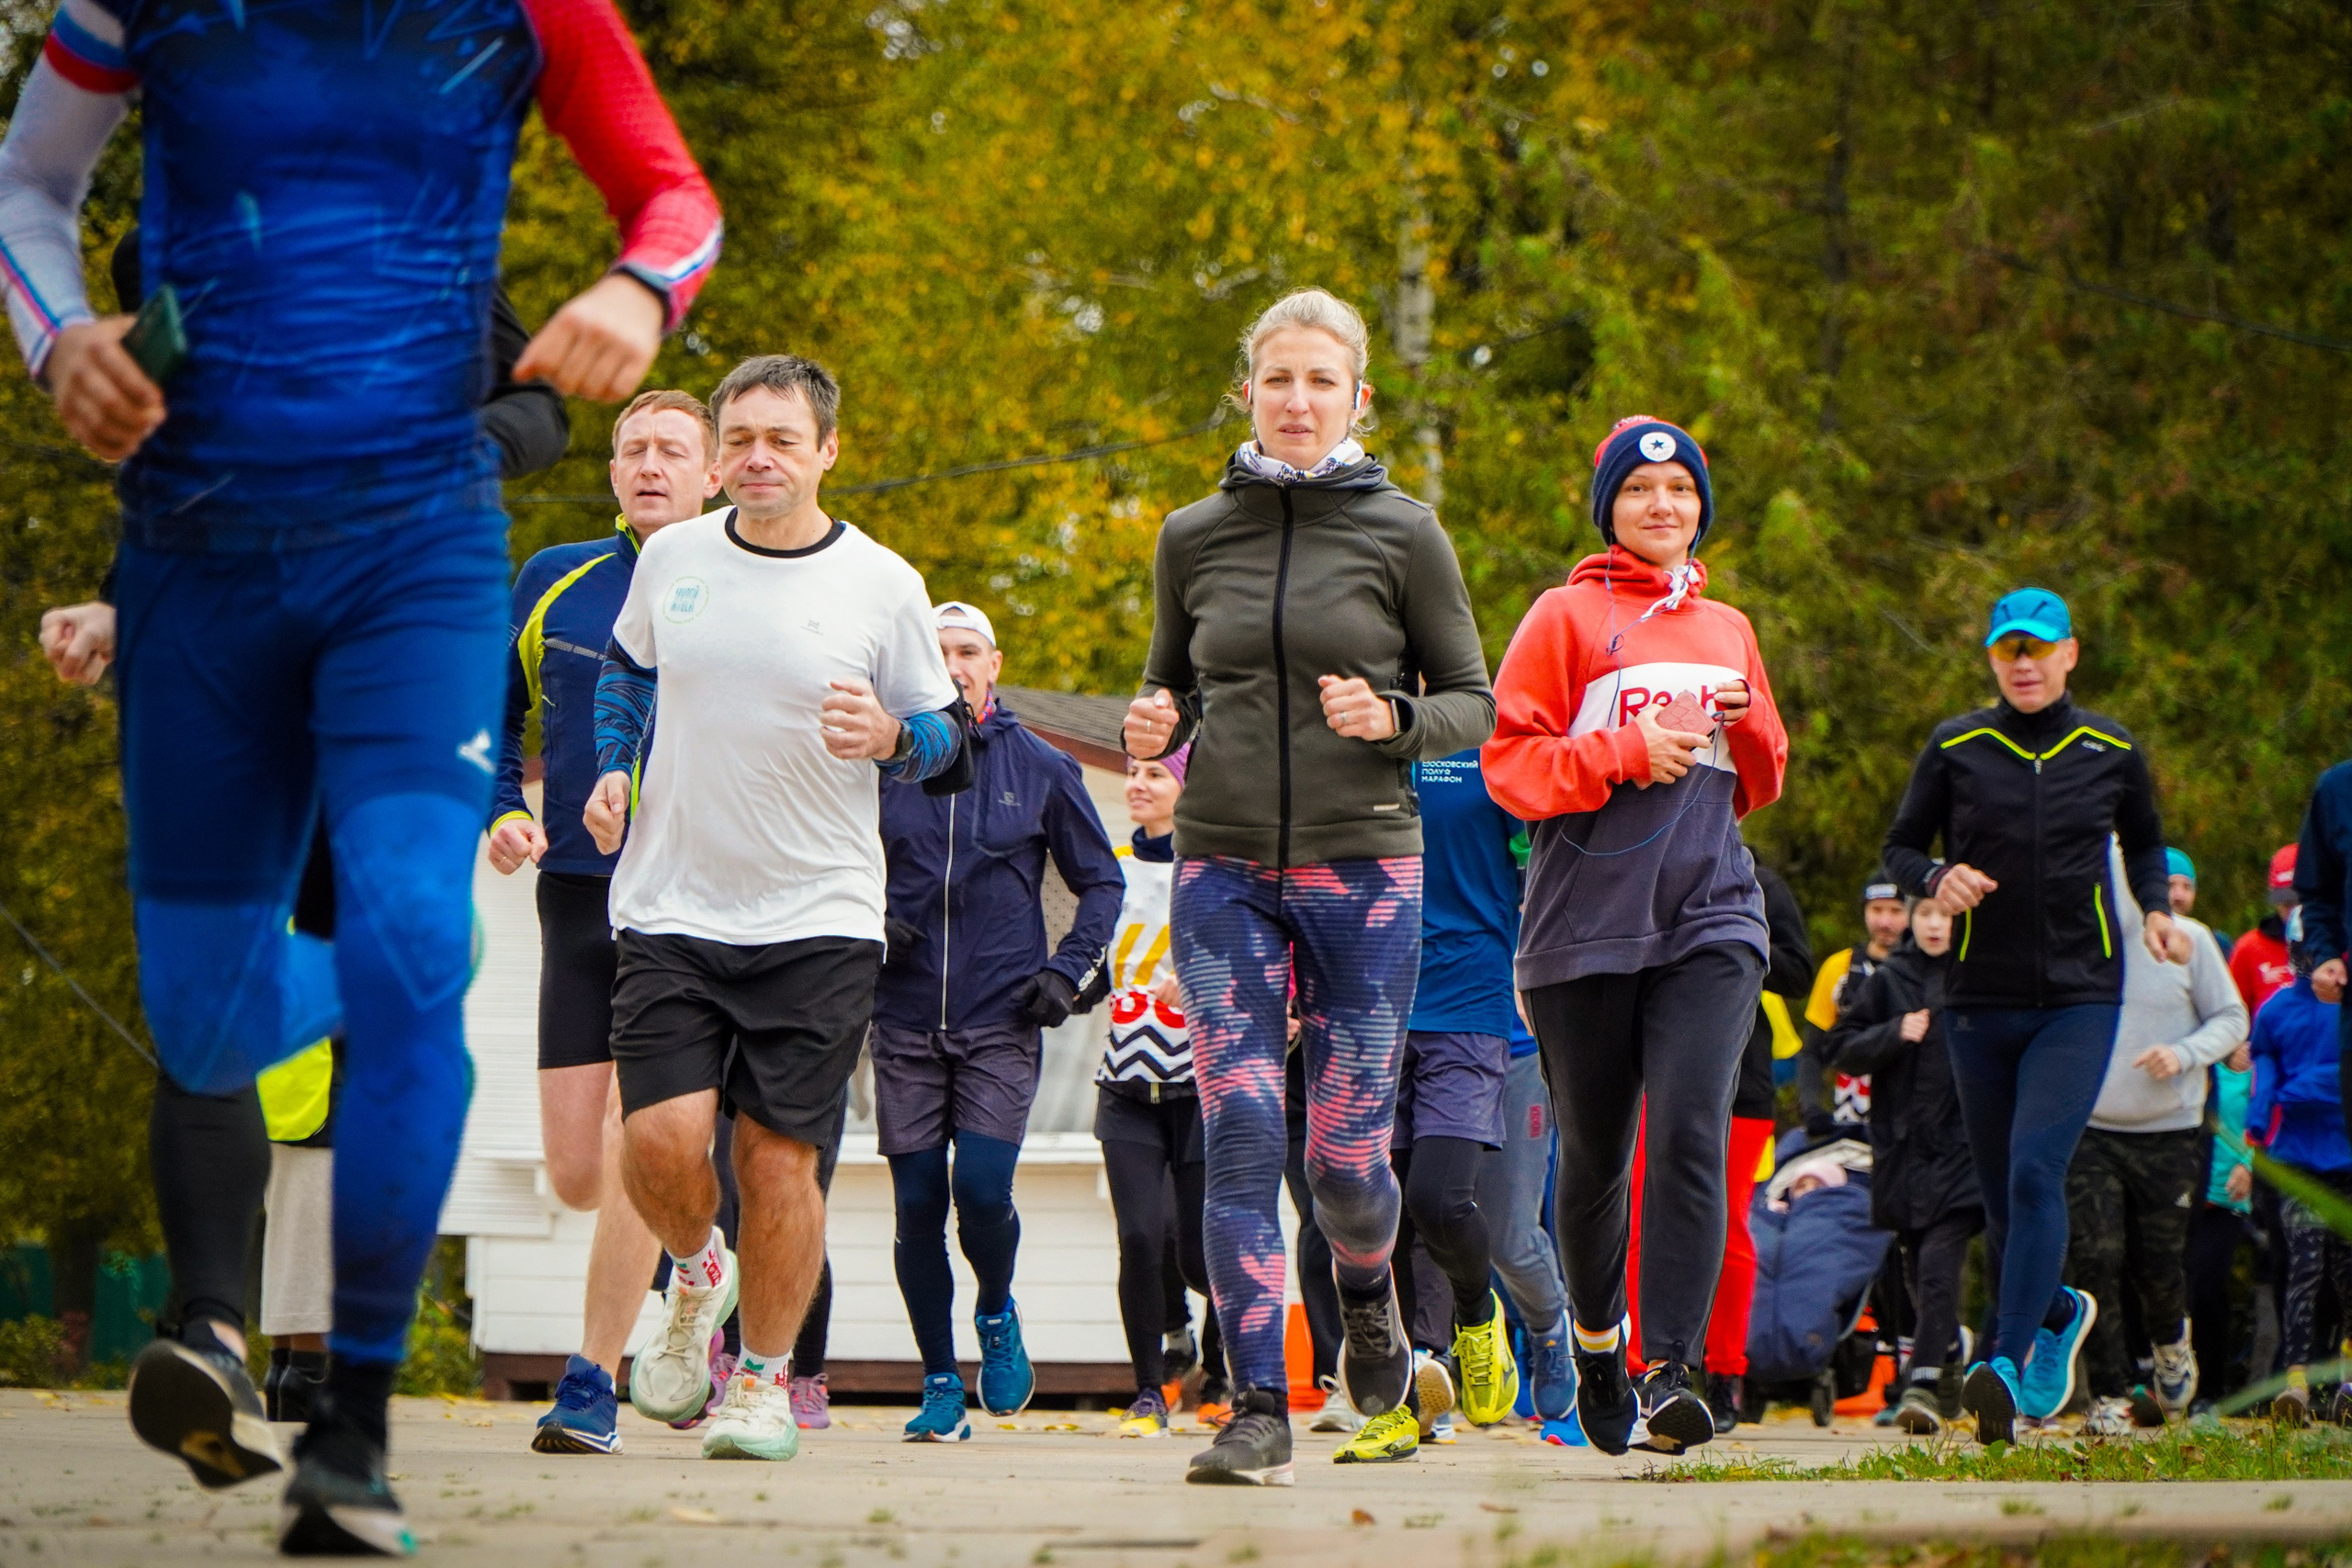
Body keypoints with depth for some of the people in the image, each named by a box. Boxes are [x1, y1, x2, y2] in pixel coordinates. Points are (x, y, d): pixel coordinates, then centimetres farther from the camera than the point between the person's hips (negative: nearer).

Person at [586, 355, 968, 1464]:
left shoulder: (883, 585, -1)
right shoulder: (671, 559, 5)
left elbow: (947, 736, 7)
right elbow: (626, 671, 24)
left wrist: (891, 737, -15)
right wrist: (613, 771, 8)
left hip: (819, 917, -1)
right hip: (671, 909, 1)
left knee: (779, 1158, -4)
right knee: (661, 1138, -13)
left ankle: (765, 1380, 15)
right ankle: (694, 1277, 21)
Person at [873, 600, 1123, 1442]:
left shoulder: (1041, 769, 4)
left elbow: (1102, 882, 13)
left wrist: (1067, 971, 0)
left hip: (1001, 1021, -1)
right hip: (905, 1020, 1)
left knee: (982, 1191, -14)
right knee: (918, 1205, 0)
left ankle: (996, 1317, 17)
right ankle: (940, 1385, 13)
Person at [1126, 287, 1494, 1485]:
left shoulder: (1403, 534, 1)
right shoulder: (1193, 537, 8)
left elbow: (1474, 704, 5)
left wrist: (1393, 719, -15)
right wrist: (1155, 722, -3)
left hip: (1362, 866, -2)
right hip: (1224, 869, 2)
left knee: (1346, 1148, 0)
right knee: (1239, 1136, -9)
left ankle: (1368, 1297, 34)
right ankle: (1258, 1410, -6)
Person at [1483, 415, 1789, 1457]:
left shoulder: (1727, 630, 17)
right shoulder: (1566, 618, 4)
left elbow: (1762, 784, 23)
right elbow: (1509, 763, -2)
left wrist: (1746, 722, 1)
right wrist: (1627, 754, -15)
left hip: (1710, 916, 2)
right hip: (1588, 925, -2)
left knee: (1689, 1136, -16)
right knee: (1593, 1154, 8)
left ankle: (1670, 1374, -20)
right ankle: (1596, 1341, 32)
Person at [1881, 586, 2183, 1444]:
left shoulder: (2112, 750, 5)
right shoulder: (1955, 747, 2)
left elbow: (2144, 841, 23)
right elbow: (1900, 846, 9)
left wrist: (2156, 910, 5)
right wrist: (1938, 877, -13)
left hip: (2081, 996, -2)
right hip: (1981, 1001, 2)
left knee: (2035, 1170, -19)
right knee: (2001, 1196, 8)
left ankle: (2010, 1366, -24)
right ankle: (2059, 1312, 38)